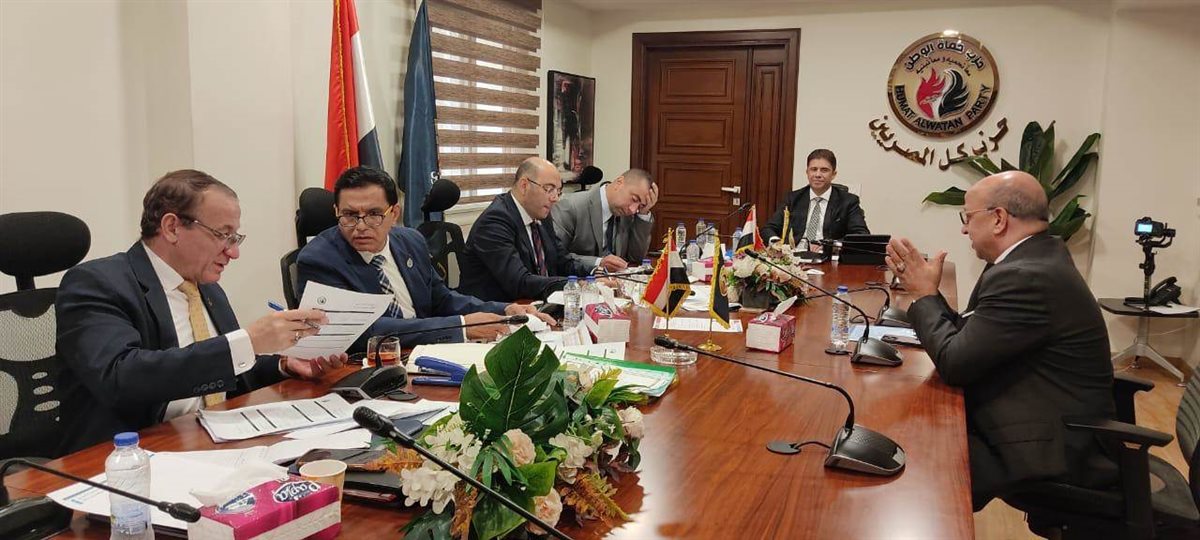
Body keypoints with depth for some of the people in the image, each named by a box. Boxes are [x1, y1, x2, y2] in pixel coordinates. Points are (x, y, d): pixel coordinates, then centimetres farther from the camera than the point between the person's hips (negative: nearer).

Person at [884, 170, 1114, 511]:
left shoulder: (1024, 277, -24)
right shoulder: (1037, 256, 6)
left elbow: (953, 362, -21)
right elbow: (968, 335, 9)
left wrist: (924, 294, -10)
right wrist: (924, 290, 2)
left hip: (1050, 453, -9)